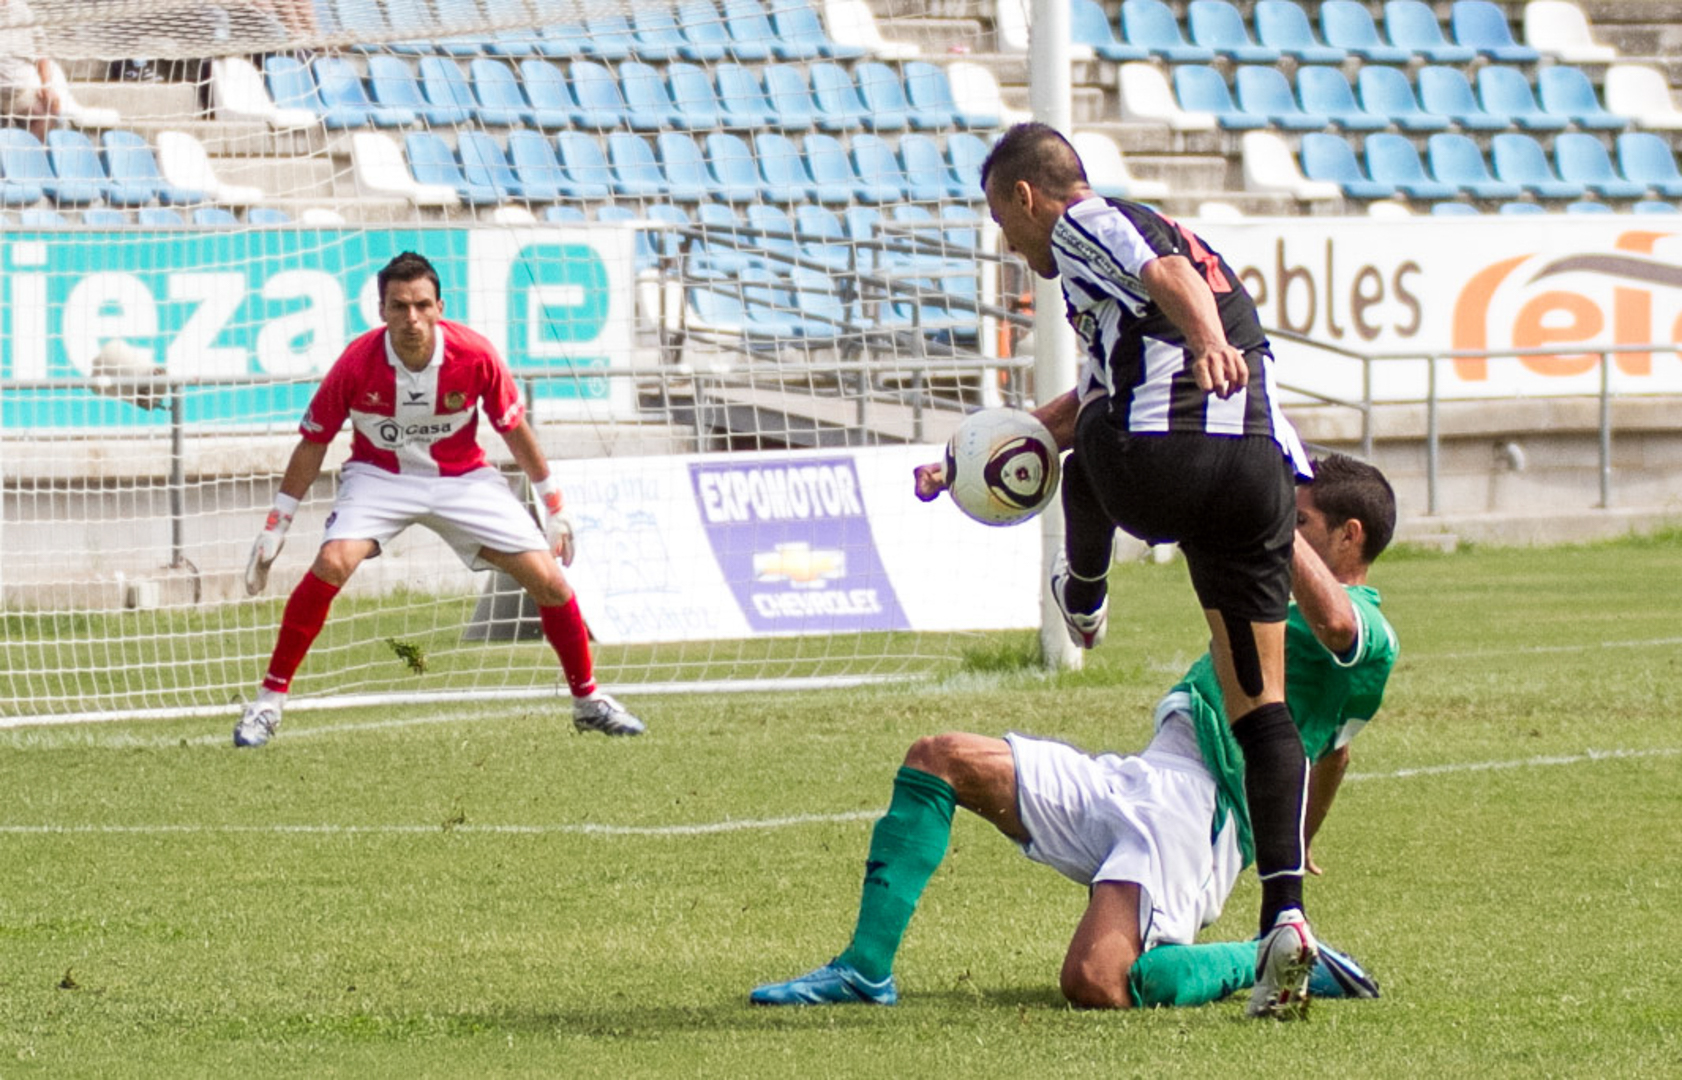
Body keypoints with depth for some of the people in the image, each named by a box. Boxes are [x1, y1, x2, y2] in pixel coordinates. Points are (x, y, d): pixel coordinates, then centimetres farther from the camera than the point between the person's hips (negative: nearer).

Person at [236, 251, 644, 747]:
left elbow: (515, 429, -3)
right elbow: (312, 444, -9)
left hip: (463, 478, 2)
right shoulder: (358, 363, -22)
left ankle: (588, 701, 15)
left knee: (548, 579, -7)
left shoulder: (475, 356, -20)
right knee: (332, 564, -29)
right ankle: (269, 701, -17)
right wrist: (274, 529, -6)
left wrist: (553, 506, 5)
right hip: (379, 477, -2)